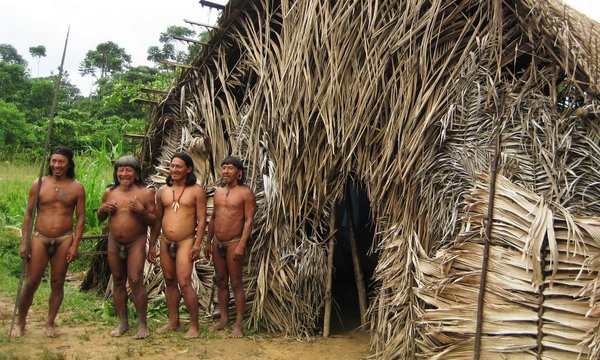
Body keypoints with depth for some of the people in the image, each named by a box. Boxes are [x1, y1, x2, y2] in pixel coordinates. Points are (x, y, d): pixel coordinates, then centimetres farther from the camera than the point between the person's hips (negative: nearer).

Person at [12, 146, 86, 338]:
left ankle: (50, 323, 23)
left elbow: (81, 217, 1)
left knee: (57, 283, 8)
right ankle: (20, 323, 22)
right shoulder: (39, 184, 2)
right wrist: (24, 242, -1)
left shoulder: (76, 187, 0)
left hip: (64, 240, 0)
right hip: (39, 238, 0)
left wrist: (75, 245, -5)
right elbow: (28, 214, 4)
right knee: (31, 283, 3)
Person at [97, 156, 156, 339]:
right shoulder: (109, 192, 9)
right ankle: (123, 322, 21)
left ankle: (142, 324, 2)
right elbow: (100, 218, 20)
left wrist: (141, 211, -21)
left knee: (136, 281, -9)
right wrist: (103, 209, -2)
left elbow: (153, 221, -3)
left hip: (136, 243, -4)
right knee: (118, 282, 10)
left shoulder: (145, 193, -3)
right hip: (114, 243, 5)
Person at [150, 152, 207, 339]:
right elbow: (157, 219, 15)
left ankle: (194, 325, 0)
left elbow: (202, 219, -6)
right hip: (165, 242, 5)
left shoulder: (196, 190, -4)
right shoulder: (162, 191, 10)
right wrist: (152, 244, 12)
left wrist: (197, 245, -13)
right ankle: (173, 321, 26)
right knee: (170, 282, 13)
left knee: (184, 283, -11)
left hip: (186, 242, -5)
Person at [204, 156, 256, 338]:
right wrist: (208, 242, 14)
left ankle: (239, 323, 4)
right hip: (217, 243, 6)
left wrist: (241, 245, -21)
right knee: (221, 282, 11)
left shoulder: (245, 193, -8)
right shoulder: (218, 191, 12)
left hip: (234, 242, -6)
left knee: (236, 283, -3)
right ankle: (223, 318, 22)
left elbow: (249, 220, -13)